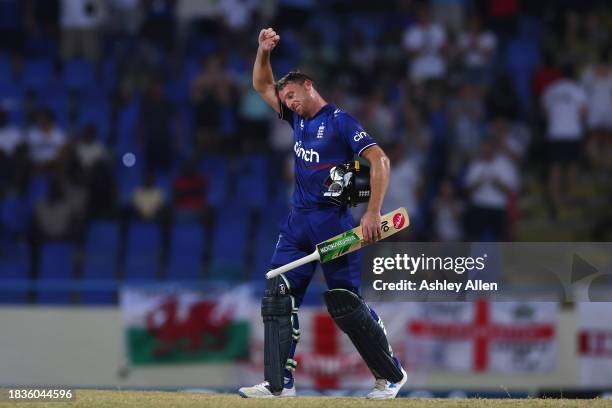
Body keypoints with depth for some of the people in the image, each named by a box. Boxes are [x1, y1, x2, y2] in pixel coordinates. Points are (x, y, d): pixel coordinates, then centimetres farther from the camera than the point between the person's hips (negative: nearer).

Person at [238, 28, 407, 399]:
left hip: (334, 223, -7)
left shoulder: (341, 121, -7)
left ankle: (392, 374, 10)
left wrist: (373, 212, -24)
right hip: (298, 224, 7)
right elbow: (263, 85, 23)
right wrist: (264, 51, 4)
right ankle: (279, 383, -5)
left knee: (345, 305, -6)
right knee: (278, 297, -4)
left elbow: (379, 160, -16)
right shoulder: (298, 118, 15)